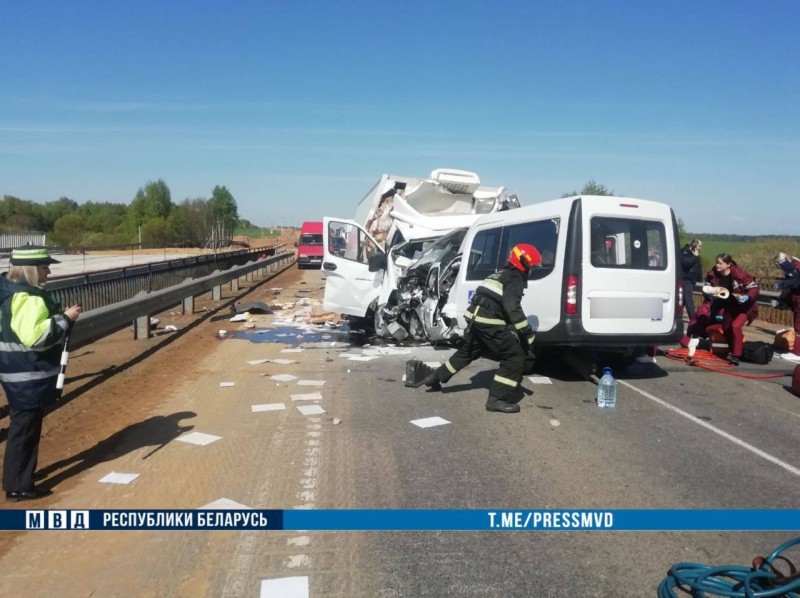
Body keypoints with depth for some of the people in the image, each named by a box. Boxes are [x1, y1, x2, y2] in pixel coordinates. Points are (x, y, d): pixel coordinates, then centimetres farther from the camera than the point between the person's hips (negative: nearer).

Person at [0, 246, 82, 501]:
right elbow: (34, 336, -31)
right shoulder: (27, 297, -23)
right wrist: (64, 319, -22)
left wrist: (59, 317, 10)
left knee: (23, 425, 22)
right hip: (28, 374, -11)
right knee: (25, 427, 0)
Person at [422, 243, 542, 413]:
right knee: (515, 357, -6)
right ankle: (497, 399, -9)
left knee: (467, 352, 28)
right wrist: (527, 332, -19)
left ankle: (436, 378, 38)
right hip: (489, 323, -10)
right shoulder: (515, 279, -7)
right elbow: (512, 307, -22)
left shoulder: (503, 275, 23)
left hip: (476, 319, 10)